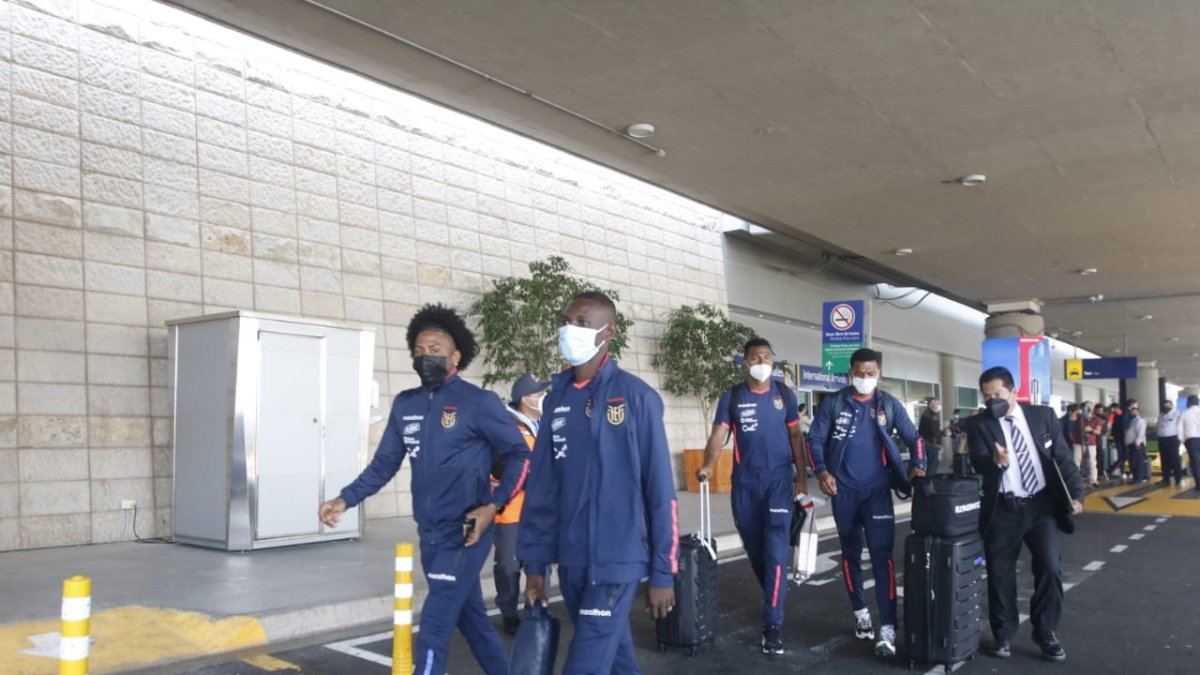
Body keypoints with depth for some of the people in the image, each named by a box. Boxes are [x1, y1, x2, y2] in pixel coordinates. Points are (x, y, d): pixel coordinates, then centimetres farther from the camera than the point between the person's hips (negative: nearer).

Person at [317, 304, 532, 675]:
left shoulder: (479, 402, -9)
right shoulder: (405, 404, 9)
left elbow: (519, 455, -5)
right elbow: (384, 463, 11)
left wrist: (493, 506, -16)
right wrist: (345, 499, -2)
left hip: (465, 534, -6)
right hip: (430, 535, 6)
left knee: (432, 633, -8)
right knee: (471, 618, 19)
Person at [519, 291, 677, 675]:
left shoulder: (636, 397, -8)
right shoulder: (557, 398, 6)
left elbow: (659, 489, -8)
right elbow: (542, 487, 8)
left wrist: (663, 572, -7)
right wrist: (534, 563, 6)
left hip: (616, 561, -5)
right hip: (569, 561, 5)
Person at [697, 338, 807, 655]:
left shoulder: (784, 394, 3)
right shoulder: (731, 397, 1)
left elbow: (795, 435, 8)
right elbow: (719, 434, -9)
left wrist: (801, 476, 3)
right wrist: (708, 465, -27)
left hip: (779, 480, -1)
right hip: (744, 483, 1)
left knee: (775, 552, -9)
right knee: (754, 550, 12)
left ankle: (772, 624, -4)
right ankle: (773, 599, 36)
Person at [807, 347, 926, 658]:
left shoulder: (889, 405, 2)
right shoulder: (833, 403, -1)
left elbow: (913, 437, 6)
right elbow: (815, 440, -1)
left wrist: (918, 466, -11)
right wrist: (821, 471, -16)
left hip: (877, 490, -1)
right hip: (843, 491, 1)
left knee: (882, 555, -9)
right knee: (851, 553, 12)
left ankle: (888, 628, -10)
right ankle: (860, 612, 28)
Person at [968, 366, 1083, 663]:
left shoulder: (1043, 415, 3)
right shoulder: (979, 426, -2)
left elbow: (1063, 458, 3)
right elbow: (979, 465, -15)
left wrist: (1076, 493, -8)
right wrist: (996, 462, -37)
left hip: (1042, 504, 1)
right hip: (1003, 509, -1)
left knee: (1050, 568, -3)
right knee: (1000, 572, 4)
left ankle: (1045, 632, 17)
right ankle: (1003, 634, 22)